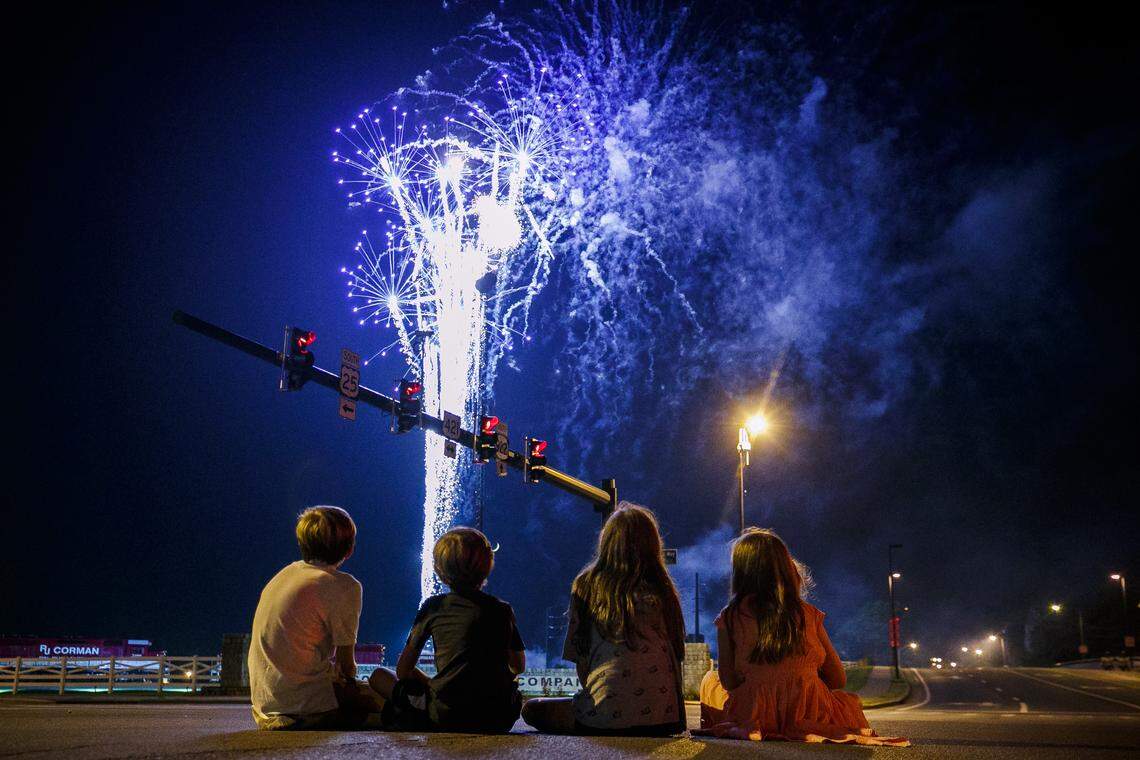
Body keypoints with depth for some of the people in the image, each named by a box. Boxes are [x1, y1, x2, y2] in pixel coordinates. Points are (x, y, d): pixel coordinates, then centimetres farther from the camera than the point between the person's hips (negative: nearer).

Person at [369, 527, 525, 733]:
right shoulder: (503, 610, 7)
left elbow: (403, 671, 6)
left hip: (445, 717, -2)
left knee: (379, 676, 16)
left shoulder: (434, 606, 2)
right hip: (500, 721, 2)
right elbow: (518, 667, 21)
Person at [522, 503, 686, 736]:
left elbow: (579, 655, 6)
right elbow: (677, 652, 9)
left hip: (606, 716, -4)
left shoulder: (586, 585, 2)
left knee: (532, 709, 17)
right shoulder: (661, 588, 5)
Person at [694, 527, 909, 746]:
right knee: (850, 701, 35)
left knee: (710, 681, 30)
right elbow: (838, 680, 6)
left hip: (753, 717, -1)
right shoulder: (808, 614, 1)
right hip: (811, 716, 1)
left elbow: (729, 682, -1)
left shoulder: (730, 618, -4)